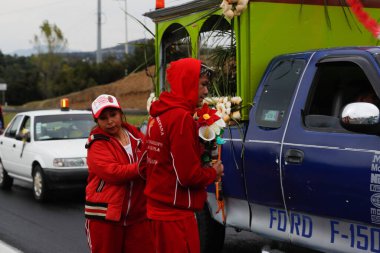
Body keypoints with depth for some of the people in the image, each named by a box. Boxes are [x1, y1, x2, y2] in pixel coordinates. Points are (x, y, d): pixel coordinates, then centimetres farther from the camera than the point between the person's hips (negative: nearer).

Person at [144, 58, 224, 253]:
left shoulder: (159, 114, 11)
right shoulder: (181, 117, -18)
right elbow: (188, 175, -21)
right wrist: (213, 173, -3)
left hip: (161, 208, 9)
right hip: (176, 213, -9)